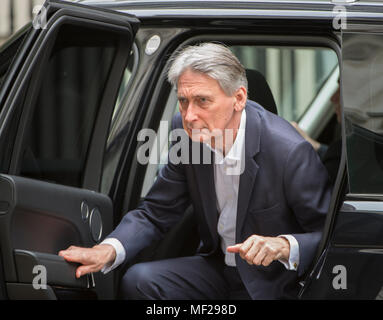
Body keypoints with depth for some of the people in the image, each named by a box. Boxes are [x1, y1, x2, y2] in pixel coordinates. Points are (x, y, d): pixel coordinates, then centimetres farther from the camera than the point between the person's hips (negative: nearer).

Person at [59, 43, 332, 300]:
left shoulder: (291, 151, -24)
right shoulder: (188, 131, -6)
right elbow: (156, 214, 3)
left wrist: (285, 245, -36)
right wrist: (108, 250, -16)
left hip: (273, 288, -6)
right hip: (218, 269, 6)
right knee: (138, 281, -17)